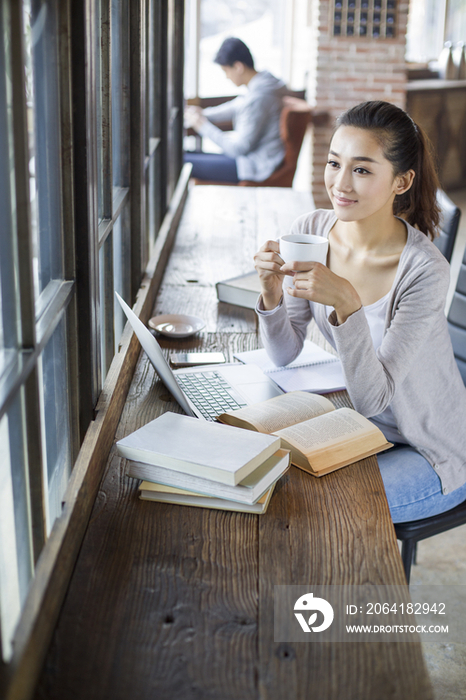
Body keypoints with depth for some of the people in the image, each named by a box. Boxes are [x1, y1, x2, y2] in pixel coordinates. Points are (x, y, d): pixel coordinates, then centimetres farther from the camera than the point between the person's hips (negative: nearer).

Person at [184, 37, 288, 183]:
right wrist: (204, 113, 10)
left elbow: (238, 148, -22)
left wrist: (203, 126, -15)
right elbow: (235, 108, 21)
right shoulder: (266, 80, 4)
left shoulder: (257, 98, -26)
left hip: (256, 168, -10)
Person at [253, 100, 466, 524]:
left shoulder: (425, 271, -27)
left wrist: (347, 304, -41)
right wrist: (272, 291, -24)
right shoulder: (311, 232, -10)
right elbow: (284, 355, -5)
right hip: (360, 426, 5)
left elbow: (372, 397, -28)